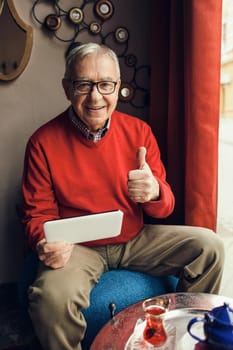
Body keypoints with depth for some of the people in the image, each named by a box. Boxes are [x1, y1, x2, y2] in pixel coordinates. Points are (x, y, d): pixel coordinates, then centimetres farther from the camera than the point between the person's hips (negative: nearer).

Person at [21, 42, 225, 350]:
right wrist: (48, 243, -28)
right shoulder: (43, 142, -10)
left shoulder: (139, 131, -3)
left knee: (209, 246, -10)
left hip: (135, 238, 4)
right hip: (78, 247, -3)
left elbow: (165, 207, -1)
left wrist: (155, 192, -27)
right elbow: (38, 214, -4)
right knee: (52, 296, -33)